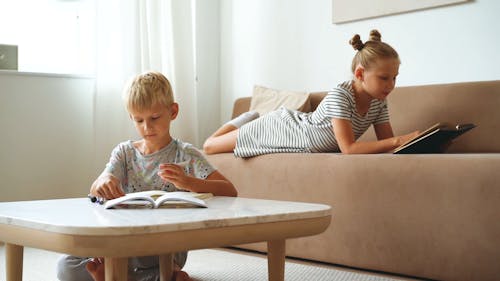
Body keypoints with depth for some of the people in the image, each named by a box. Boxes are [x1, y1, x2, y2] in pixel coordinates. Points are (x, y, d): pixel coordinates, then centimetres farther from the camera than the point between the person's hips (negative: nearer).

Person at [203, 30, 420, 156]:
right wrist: (399, 140, -47)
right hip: (278, 128, -6)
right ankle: (246, 121, 32)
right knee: (209, 147, 8)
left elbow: (386, 141, -12)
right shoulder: (339, 96, -39)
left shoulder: (379, 102, -18)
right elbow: (348, 149, -43)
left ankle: (250, 120, 47)